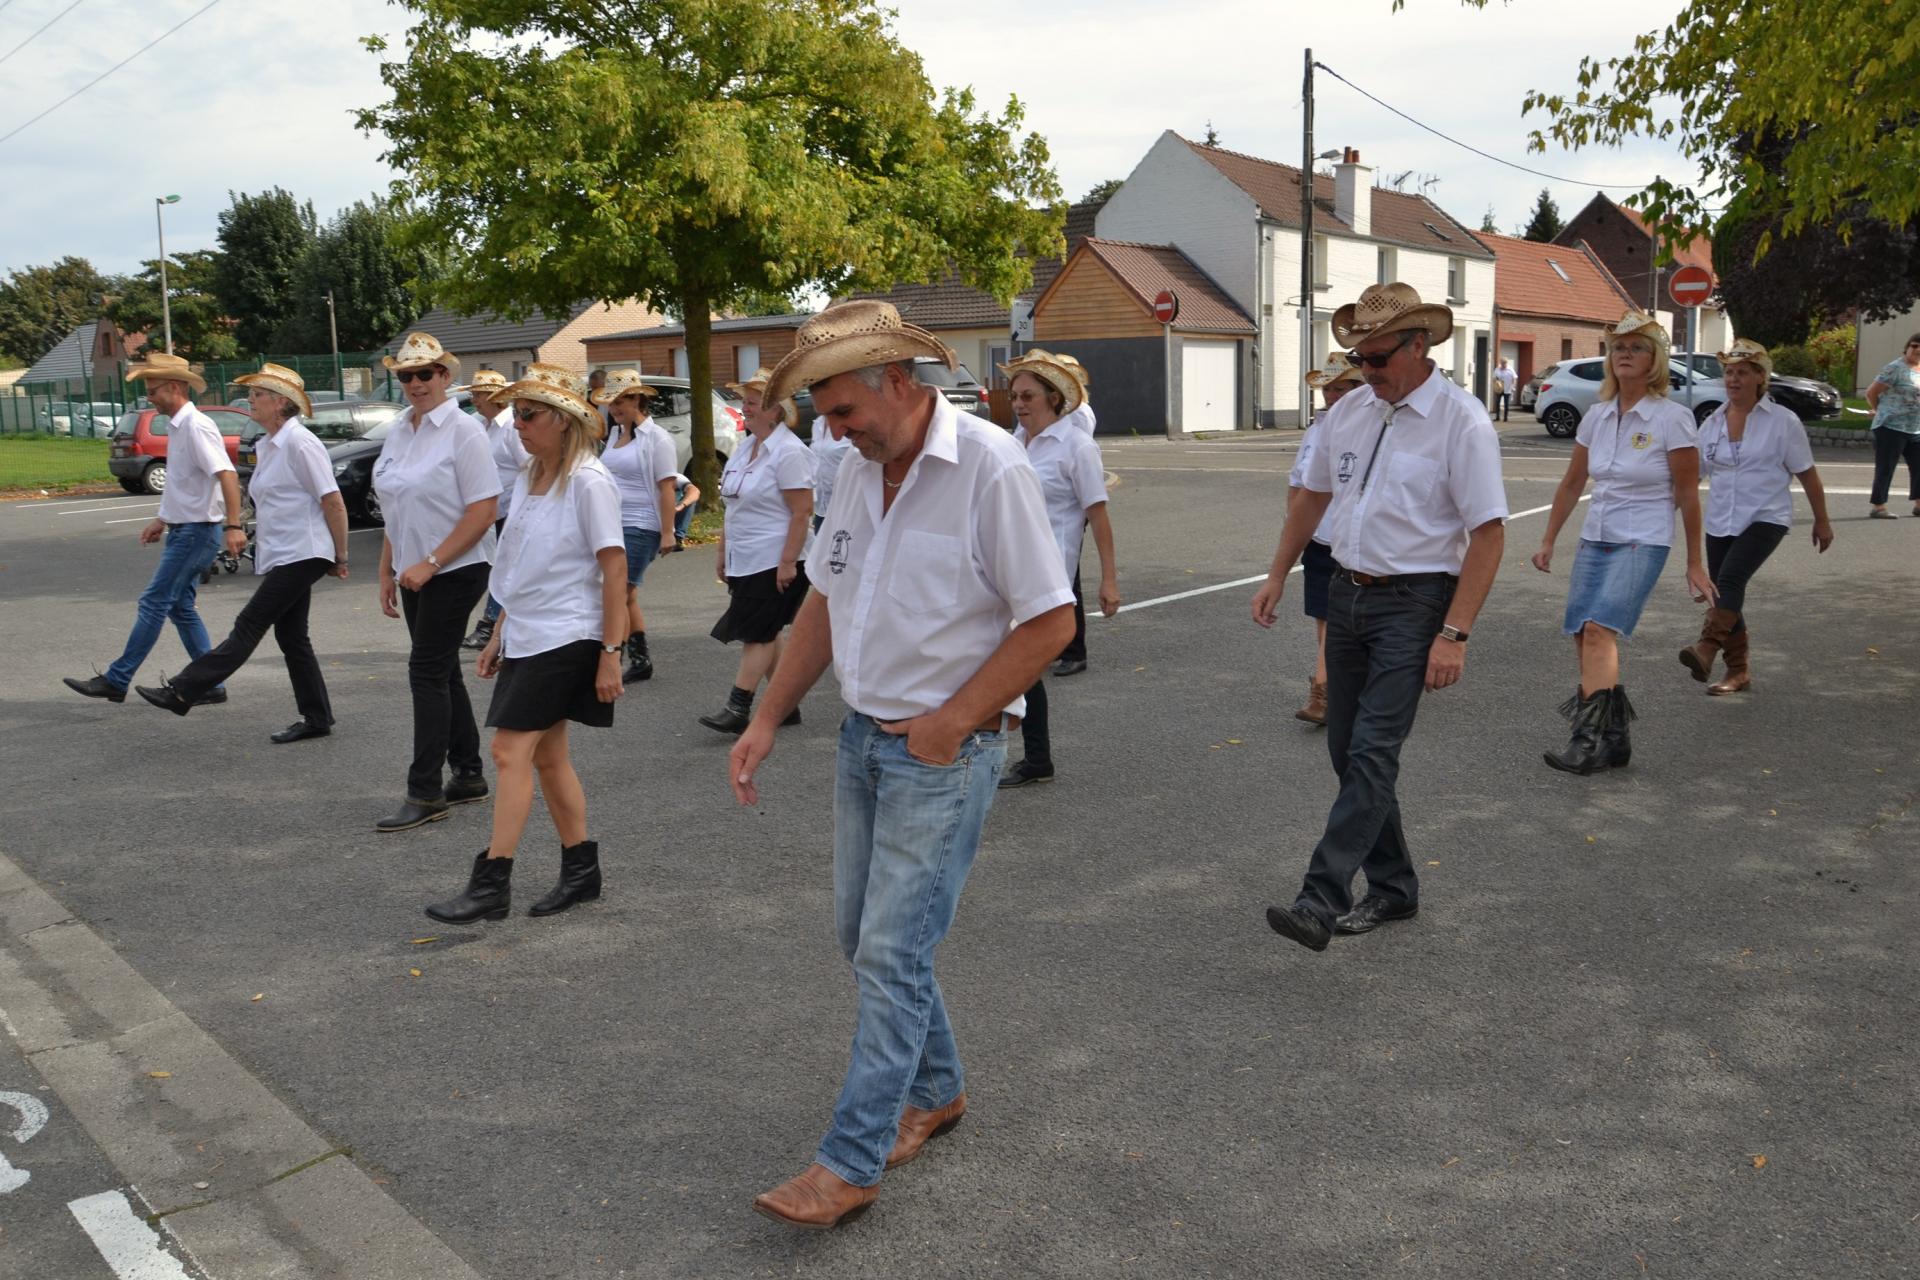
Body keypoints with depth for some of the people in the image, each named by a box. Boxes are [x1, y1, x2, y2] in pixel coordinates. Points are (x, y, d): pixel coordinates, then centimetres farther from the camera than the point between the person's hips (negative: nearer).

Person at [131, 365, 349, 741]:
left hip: (300, 555, -10)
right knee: (290, 637, 9)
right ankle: (316, 718, 14)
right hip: (281, 556, 10)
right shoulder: (268, 445, 16)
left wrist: (340, 557, -12)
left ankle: (182, 692, -6)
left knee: (249, 626, -7)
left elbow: (333, 503, -15)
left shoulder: (299, 443, -13)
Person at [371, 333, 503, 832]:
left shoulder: (462, 431, -11)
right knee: (442, 673, 12)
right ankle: (469, 776, 23)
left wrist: (430, 563, -19)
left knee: (428, 673, -9)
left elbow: (483, 511, -17)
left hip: (455, 570, -8)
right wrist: (387, 571, 12)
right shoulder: (397, 431, 11)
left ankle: (425, 793, -3)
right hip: (415, 573, 8)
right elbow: (395, 510, 17)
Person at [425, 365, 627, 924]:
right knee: (547, 756, 12)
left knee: (511, 752, -9)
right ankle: (581, 870, 22)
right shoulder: (526, 480, 12)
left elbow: (614, 570, -15)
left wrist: (610, 653, -18)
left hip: (566, 639, -9)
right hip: (526, 637, 9)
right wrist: (499, 635, 16)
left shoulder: (589, 481, -12)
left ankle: (491, 882, -2)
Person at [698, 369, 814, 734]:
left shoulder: (788, 451, -14)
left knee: (758, 634, -6)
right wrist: (722, 552, 18)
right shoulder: (745, 450, 13)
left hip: (774, 563, -9)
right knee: (765, 635, 11)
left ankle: (737, 709, -4)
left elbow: (802, 512, -19)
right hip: (744, 561, 9)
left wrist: (788, 562, -22)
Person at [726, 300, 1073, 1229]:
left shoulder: (990, 469, -17)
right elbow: (827, 602, 14)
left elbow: (1050, 620, -16)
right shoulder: (858, 471, 6)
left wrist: (950, 721, -16)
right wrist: (765, 721, 9)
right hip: (862, 736, 8)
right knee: (862, 934, 15)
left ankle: (852, 1162, 8)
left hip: (944, 750, -8)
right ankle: (936, 1090, 36)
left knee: (892, 951, -5)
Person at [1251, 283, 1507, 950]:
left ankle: (1322, 899, -14)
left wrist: (1454, 634, -20)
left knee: (1372, 752, -14)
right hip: (1346, 593, 7)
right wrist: (1277, 577, 16)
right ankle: (1393, 887, 25)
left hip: (1413, 601, -7)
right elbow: (1313, 498, 20)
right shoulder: (1346, 411, 7)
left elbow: (1488, 533, -15)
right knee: (1346, 750, 11)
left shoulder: (1461, 421, -12)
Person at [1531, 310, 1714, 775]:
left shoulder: (1672, 418, -8)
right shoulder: (1597, 415, 8)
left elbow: (1687, 496, -5)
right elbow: (1572, 482, 16)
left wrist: (1694, 563, -3)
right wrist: (1548, 541, 16)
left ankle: (1589, 740, -25)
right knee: (1583, 637, 5)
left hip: (1643, 541, -6)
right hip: (1596, 538, 6)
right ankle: (1615, 739, 20)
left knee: (1599, 630, -23)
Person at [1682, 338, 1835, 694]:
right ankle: (1738, 672, 19)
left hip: (1766, 518, -5)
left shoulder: (1783, 422, -2)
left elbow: (1807, 474, 3)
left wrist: (1822, 521, 7)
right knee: (1725, 593, 7)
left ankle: (1707, 649, -40)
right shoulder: (1712, 424, 9)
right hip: (1720, 521, 5)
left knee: (1731, 578, -27)